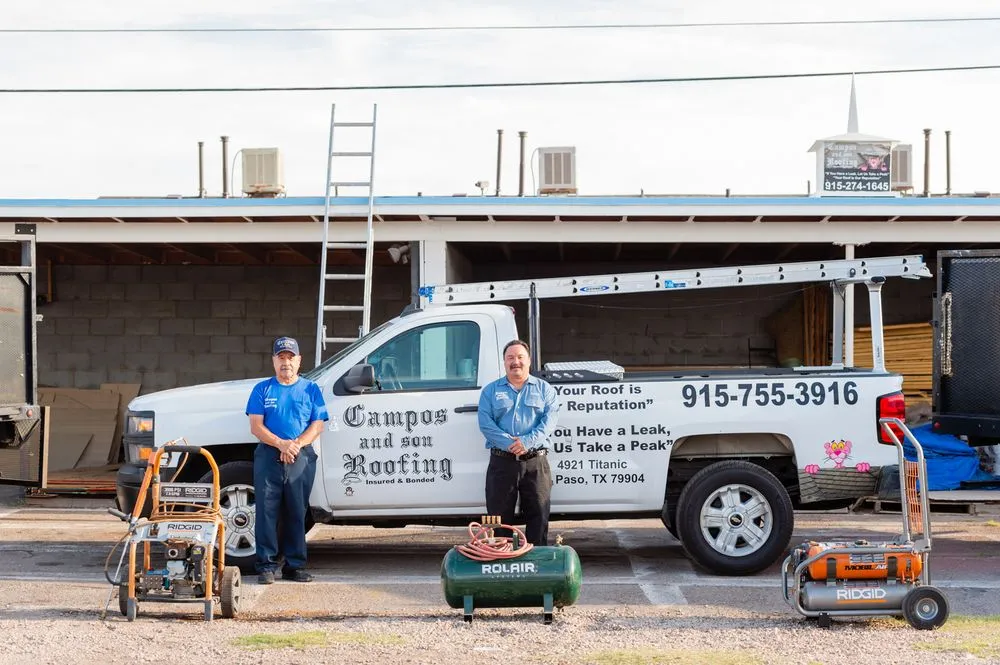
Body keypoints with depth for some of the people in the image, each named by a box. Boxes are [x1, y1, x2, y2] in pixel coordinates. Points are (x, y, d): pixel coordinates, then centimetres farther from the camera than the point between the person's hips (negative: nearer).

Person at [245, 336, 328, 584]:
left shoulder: (311, 389, 11)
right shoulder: (263, 389, 10)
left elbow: (317, 425, 4)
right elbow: (256, 426, 1)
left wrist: (296, 445, -13)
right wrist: (280, 444, -14)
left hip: (302, 458, 1)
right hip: (268, 456, 0)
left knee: (297, 513, 3)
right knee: (267, 511, -4)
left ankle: (295, 565, 8)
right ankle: (266, 565, -1)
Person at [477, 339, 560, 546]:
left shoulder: (544, 389, 12)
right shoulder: (490, 390, 12)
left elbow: (550, 420, -2)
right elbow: (485, 424, -1)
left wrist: (527, 442, -19)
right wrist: (509, 443, -17)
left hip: (535, 462, 0)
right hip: (501, 462, 0)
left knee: (538, 517, 0)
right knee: (499, 517, 2)